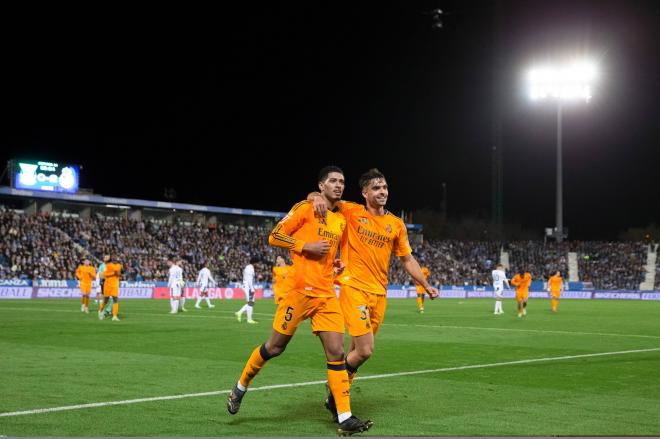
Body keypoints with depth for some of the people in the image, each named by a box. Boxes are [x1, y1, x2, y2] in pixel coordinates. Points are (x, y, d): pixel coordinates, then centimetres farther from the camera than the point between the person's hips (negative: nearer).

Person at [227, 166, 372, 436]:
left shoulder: (341, 220, 17)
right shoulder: (306, 208, -4)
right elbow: (274, 237, -6)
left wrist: (337, 265, 11)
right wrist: (307, 246, -15)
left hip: (327, 294, 6)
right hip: (301, 290, -6)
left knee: (336, 352, -3)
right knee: (275, 347, 3)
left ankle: (345, 419, -4)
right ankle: (240, 388, 26)